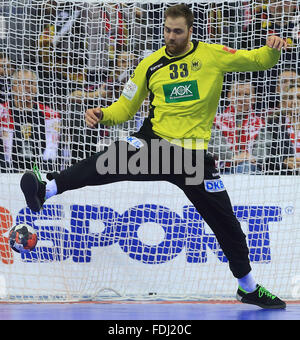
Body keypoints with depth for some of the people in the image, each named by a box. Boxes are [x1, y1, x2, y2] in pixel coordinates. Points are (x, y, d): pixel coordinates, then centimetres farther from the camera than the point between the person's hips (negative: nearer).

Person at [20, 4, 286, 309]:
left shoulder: (213, 55, 1)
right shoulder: (151, 65, 6)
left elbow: (258, 61, 2)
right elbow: (125, 107, 9)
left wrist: (272, 49, -20)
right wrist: (103, 115, -11)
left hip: (194, 153, 1)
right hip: (155, 142, 0)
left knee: (226, 223, 8)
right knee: (117, 157, -34)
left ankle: (248, 287, 29)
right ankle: (47, 190, -48)